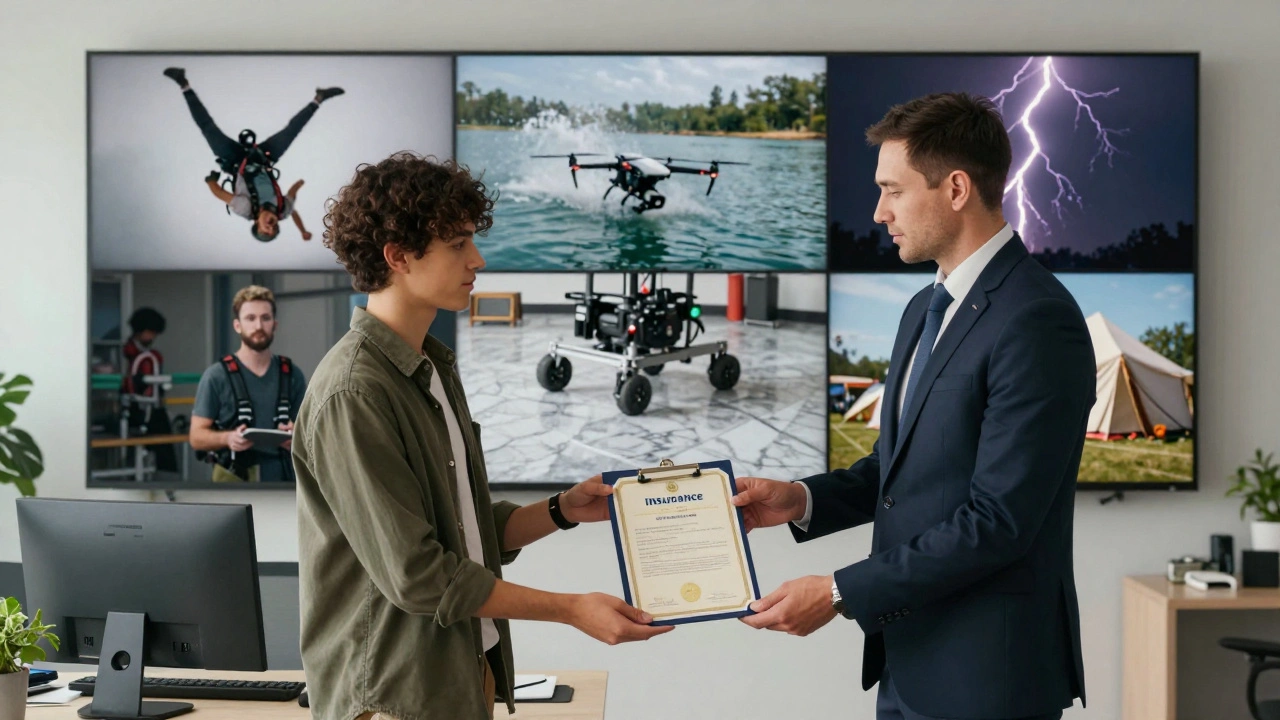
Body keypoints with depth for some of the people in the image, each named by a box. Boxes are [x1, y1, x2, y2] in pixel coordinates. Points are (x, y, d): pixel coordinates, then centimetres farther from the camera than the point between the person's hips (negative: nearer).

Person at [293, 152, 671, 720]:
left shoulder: (434, 369, 10)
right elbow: (416, 576, -20)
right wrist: (571, 610, -16)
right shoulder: (355, 394, -19)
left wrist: (561, 512, -2)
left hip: (468, 672, 8)